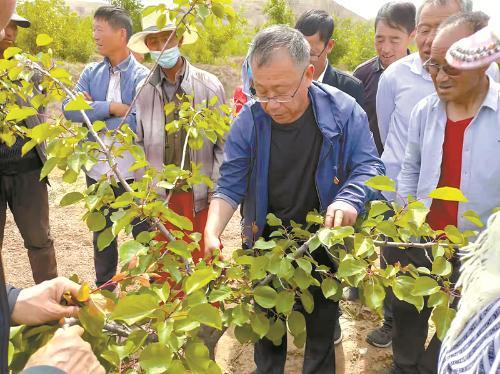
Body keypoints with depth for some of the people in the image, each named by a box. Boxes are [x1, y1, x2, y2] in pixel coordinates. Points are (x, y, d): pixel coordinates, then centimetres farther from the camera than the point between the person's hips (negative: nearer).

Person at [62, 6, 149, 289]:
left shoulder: (142, 76, -10)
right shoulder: (91, 72, 5)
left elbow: (138, 123, -22)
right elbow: (70, 108, -8)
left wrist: (95, 111, -13)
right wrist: (111, 108, -19)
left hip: (133, 172, -5)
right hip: (97, 170, 5)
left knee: (143, 233, 11)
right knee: (102, 233, 19)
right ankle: (105, 287, 38)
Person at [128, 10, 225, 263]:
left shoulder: (209, 85, -4)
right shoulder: (143, 90, 0)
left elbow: (223, 143, -1)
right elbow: (138, 144, 6)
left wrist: (216, 188, -5)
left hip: (201, 195, -2)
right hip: (159, 195, 2)